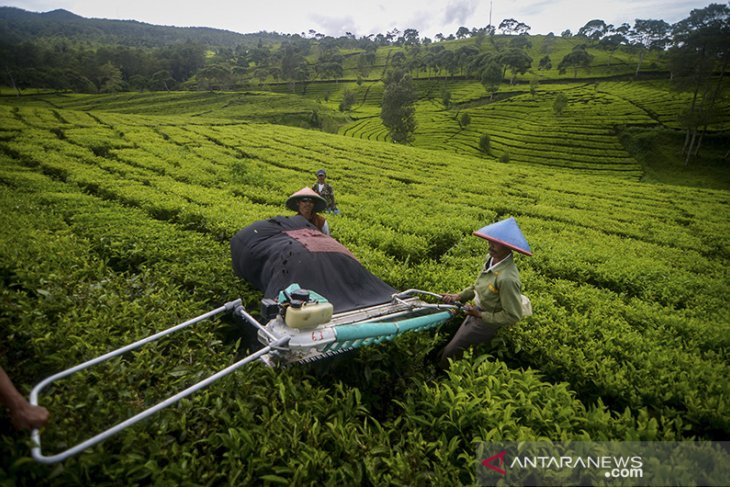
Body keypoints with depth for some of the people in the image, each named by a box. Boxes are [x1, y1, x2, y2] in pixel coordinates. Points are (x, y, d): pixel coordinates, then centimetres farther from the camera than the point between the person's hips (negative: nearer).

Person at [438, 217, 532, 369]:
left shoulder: (507, 278, -35)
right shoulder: (491, 258, -11)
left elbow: (513, 316, -26)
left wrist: (480, 315, -19)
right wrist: (459, 296, -4)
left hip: (487, 322, -7)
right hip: (475, 312, 8)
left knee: (450, 353, 6)